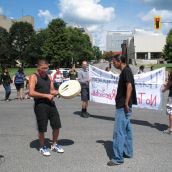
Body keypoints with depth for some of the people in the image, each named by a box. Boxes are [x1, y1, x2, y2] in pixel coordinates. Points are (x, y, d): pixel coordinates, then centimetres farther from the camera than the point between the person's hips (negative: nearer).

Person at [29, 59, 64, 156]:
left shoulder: (49, 77, 12)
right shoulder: (34, 77, -8)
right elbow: (31, 93, -18)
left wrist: (55, 92, -5)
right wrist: (46, 95, -20)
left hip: (51, 103, 6)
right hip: (40, 105, -6)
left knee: (57, 126, 10)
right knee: (42, 128, 4)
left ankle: (54, 145, 30)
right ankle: (42, 147, 25)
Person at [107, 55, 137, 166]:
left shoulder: (126, 71, -13)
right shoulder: (125, 71, 16)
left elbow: (129, 86, -24)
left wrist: (126, 103, -24)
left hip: (123, 106, -10)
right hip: (123, 106, 10)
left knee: (119, 131, -8)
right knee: (126, 129, 17)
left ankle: (118, 158, -3)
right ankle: (128, 152, 28)